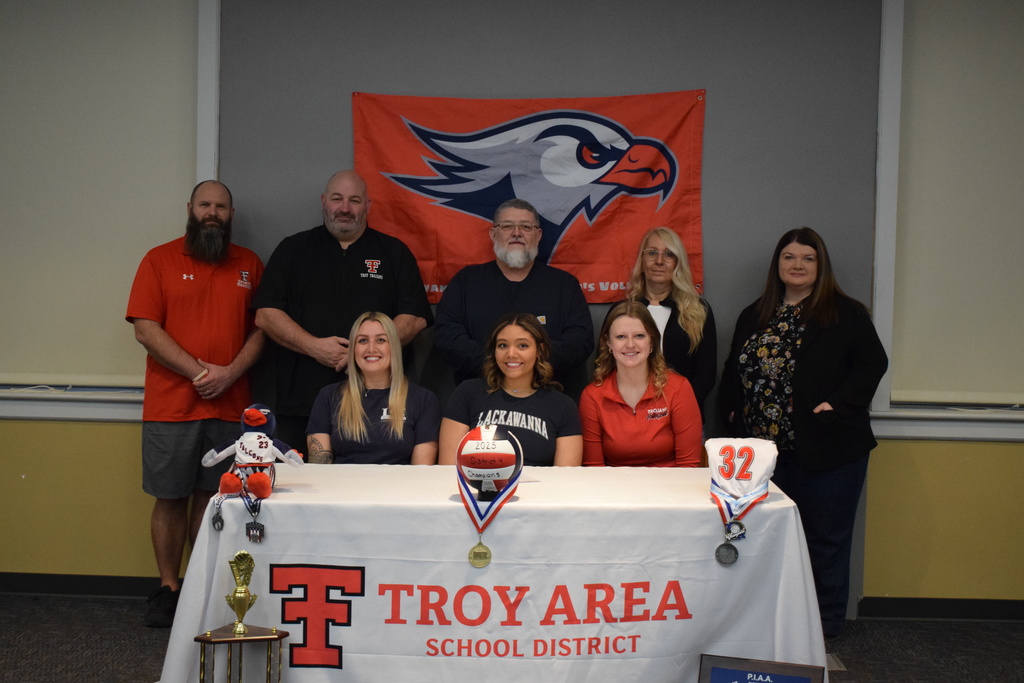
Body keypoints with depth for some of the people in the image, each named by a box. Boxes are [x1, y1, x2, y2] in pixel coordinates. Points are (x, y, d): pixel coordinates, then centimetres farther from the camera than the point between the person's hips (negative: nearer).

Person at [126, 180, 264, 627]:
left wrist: (231, 373, -9)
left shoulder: (249, 265, 11)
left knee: (212, 497, 6)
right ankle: (168, 589, 14)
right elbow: (146, 329, -5)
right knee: (171, 498, 3)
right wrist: (199, 371, -13)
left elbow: (261, 329, 7)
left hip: (230, 404, 2)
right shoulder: (160, 260, 3)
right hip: (170, 405, -2)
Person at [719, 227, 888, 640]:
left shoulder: (845, 314, -2)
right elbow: (734, 371, 19)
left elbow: (872, 364, -9)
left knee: (826, 539, 4)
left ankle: (825, 625, 17)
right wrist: (732, 411, 6)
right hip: (766, 449, 5)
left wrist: (839, 405, -17)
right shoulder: (755, 316, 13)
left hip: (827, 450, -4)